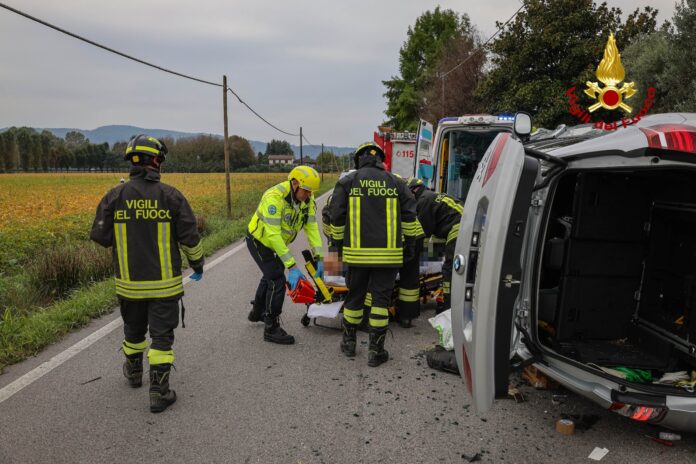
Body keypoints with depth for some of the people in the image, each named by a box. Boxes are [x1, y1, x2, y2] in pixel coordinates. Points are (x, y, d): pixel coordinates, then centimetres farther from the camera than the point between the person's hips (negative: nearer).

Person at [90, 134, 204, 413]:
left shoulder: (115, 196, -5)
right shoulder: (170, 195, -10)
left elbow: (100, 236, -2)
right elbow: (189, 236, -8)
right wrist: (198, 263, 9)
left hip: (129, 282, 3)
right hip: (164, 282, -3)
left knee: (134, 328, 24)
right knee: (162, 335, 5)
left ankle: (133, 372, 46)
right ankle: (159, 393, 6)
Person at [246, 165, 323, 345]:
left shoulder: (307, 199, -15)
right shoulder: (275, 197, -36)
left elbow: (312, 228, -14)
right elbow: (273, 235, -39)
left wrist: (318, 258, -22)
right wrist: (292, 266, -42)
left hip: (275, 242, 8)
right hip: (259, 240, -8)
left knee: (271, 275, 25)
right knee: (277, 280, -15)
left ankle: (257, 312, 49)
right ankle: (271, 329, -1)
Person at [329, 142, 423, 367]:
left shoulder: (347, 182, 2)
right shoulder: (396, 183, 6)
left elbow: (337, 216, 2)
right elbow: (409, 216, 6)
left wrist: (337, 242, 14)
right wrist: (409, 243, 16)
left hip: (357, 251, 0)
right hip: (388, 253, 0)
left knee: (355, 295, 15)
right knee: (381, 298, 5)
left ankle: (349, 341, 30)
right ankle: (375, 350, 9)